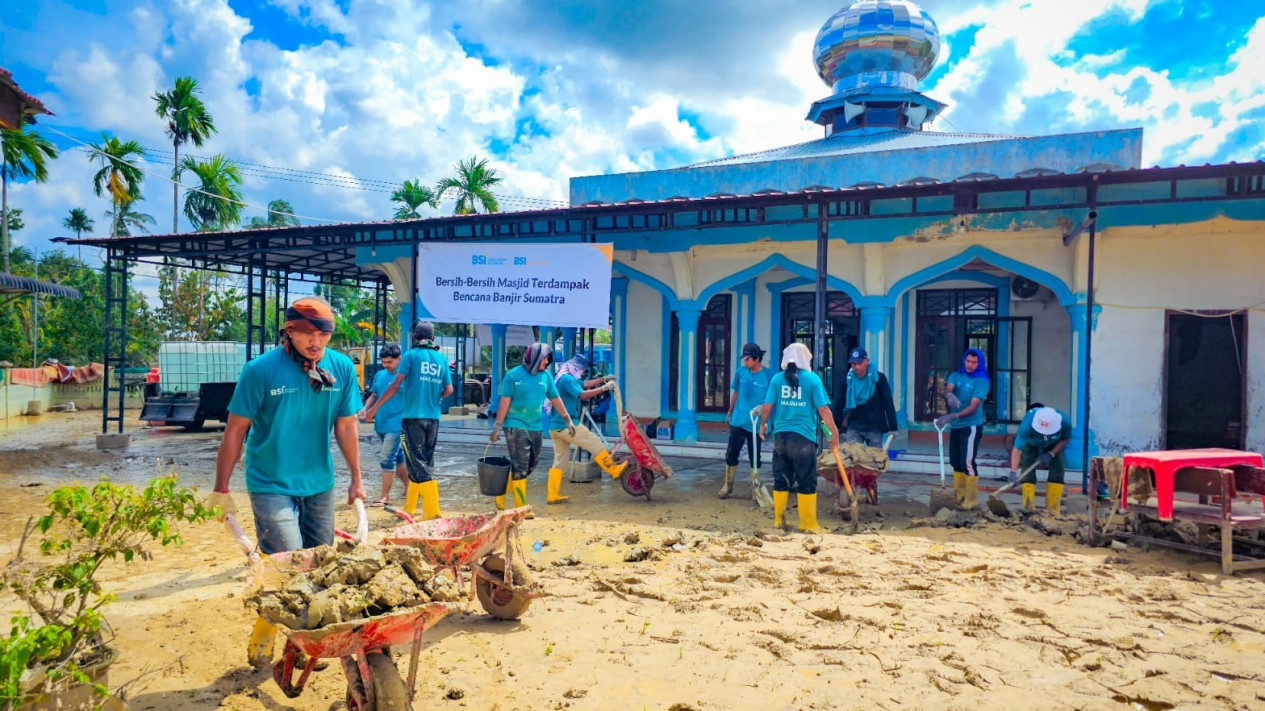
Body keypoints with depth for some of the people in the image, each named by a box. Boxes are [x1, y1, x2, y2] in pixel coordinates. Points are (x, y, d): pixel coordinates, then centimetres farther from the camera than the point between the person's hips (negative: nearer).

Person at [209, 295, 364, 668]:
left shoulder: (342, 368, -5)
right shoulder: (262, 369, -14)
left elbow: (346, 426, 3)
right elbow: (236, 430, -8)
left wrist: (356, 479, 7)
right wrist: (220, 490, -6)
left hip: (319, 484, 4)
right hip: (271, 485, -4)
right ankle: (264, 634, 19)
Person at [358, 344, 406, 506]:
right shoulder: (379, 375, 9)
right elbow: (373, 396, 19)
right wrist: (365, 409, 2)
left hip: (396, 425, -7)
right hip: (380, 424, 7)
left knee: (386, 459, -7)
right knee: (397, 458, 17)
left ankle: (385, 496, 4)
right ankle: (409, 486, 32)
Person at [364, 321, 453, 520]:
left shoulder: (411, 355, -4)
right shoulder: (442, 358, 8)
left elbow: (396, 385, -11)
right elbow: (449, 390, 5)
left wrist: (375, 407, -6)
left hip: (413, 416, -5)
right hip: (433, 418, 5)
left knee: (418, 464, -2)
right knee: (425, 462, 13)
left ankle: (432, 511, -8)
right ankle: (409, 509, 23)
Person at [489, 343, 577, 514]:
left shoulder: (546, 376, 6)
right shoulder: (513, 375, -7)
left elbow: (555, 399, 14)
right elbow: (504, 402, -7)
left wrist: (567, 420, 14)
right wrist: (497, 427, -9)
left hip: (535, 427, 6)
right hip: (515, 426, -6)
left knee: (531, 466, 11)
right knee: (520, 467, -5)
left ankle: (502, 493, 29)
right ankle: (521, 507, 4)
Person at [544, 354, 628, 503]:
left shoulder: (563, 378, 19)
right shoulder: (567, 378, -13)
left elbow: (586, 384, 27)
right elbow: (582, 395, -23)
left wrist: (604, 379, 21)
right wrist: (604, 388, -19)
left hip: (556, 427, 10)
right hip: (566, 424, -10)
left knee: (559, 461, 10)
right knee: (595, 443, 1)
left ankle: (553, 495, 10)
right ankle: (614, 470, 11)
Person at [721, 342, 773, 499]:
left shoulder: (769, 375, -10)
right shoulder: (740, 372, -1)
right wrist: (730, 412, 18)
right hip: (738, 421, 3)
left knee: (755, 457, 9)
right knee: (731, 454, 7)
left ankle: (754, 489, 21)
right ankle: (728, 485, 21)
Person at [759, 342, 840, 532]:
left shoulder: (777, 378, 2)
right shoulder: (812, 379, -4)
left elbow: (767, 406, 1)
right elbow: (823, 409, -6)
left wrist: (763, 424, 18)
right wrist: (834, 433, 3)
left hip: (781, 436, 3)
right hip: (804, 437, -3)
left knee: (781, 480, 12)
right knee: (806, 482, 6)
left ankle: (778, 520, 18)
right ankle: (807, 524, 11)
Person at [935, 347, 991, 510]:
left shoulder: (981, 381, -9)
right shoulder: (956, 375, 7)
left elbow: (973, 407, -17)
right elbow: (947, 389, -12)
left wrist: (952, 416, -29)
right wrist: (949, 395, -37)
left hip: (971, 426, -6)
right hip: (956, 426, 6)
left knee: (968, 463, -9)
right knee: (956, 462, 12)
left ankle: (971, 501, -1)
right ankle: (959, 497, 23)